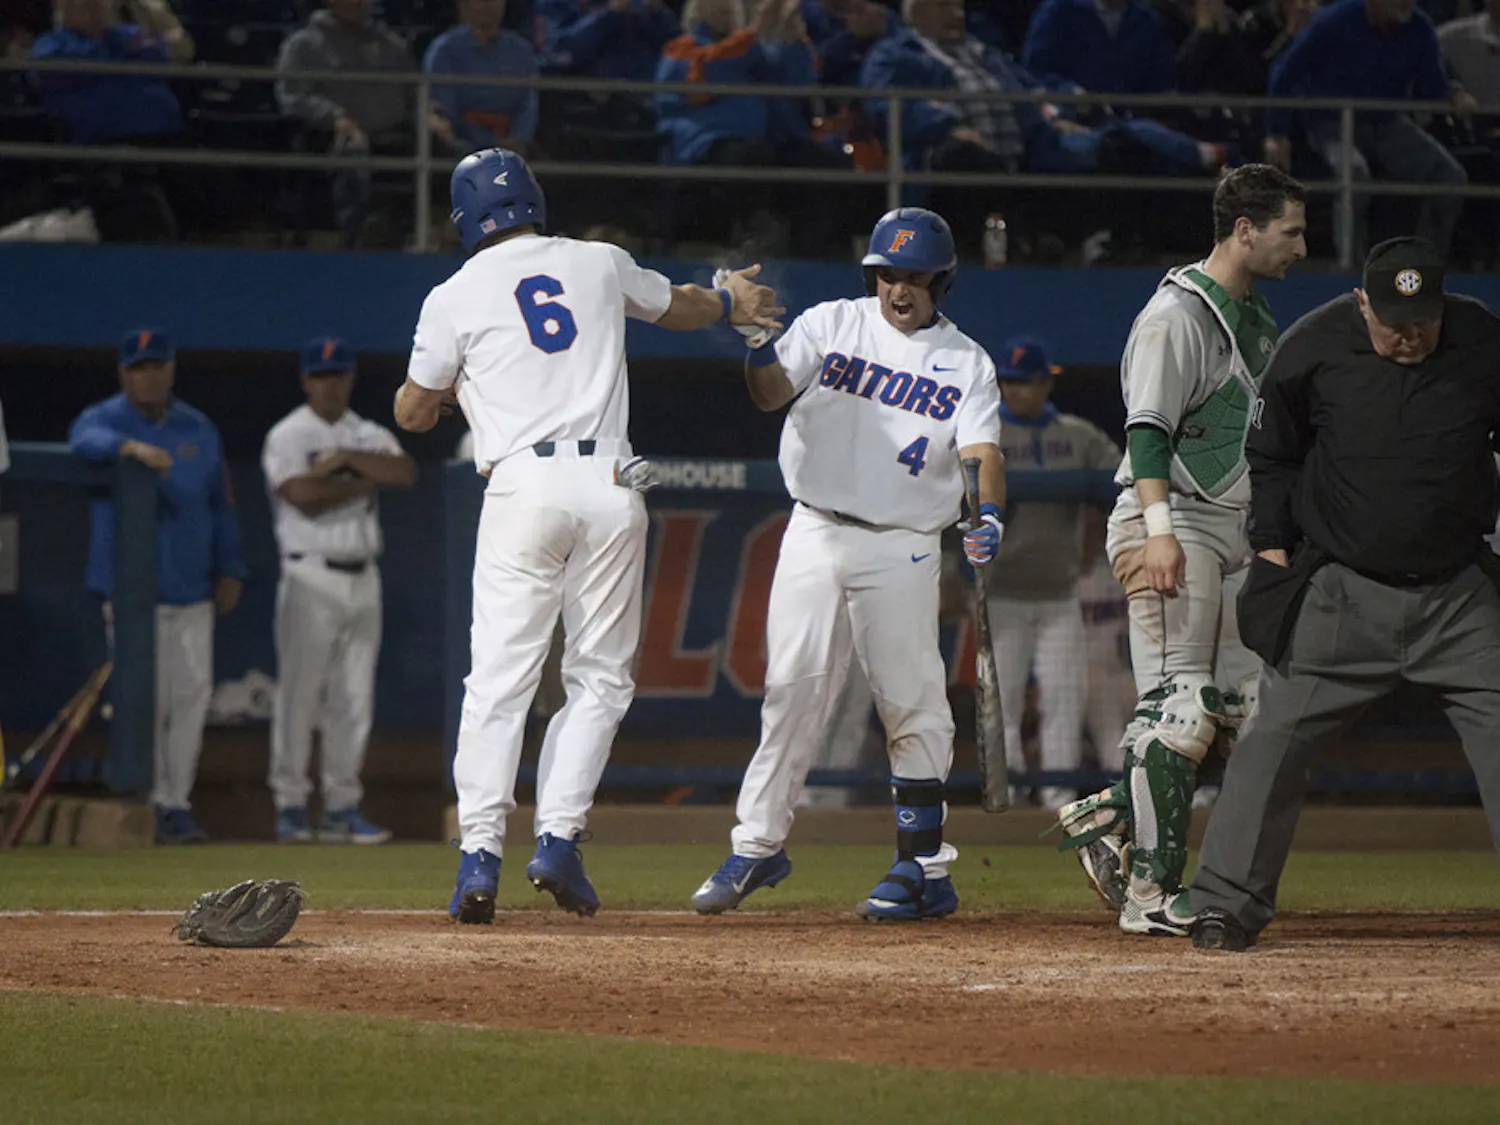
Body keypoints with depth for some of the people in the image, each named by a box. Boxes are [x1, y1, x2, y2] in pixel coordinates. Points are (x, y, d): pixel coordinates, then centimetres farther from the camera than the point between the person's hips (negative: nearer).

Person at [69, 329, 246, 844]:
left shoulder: (198, 430, 13)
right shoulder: (102, 419, -1)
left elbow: (221, 505, 17)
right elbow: (87, 442, -26)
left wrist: (229, 570, 9)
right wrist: (131, 447, -45)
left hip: (192, 589, 4)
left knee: (193, 691, -1)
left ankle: (176, 803, 5)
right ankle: (152, 805, 1)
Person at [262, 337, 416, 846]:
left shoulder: (371, 437, 13)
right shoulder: (288, 436, -2)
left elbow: (406, 473, -6)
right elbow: (304, 497, -17)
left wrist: (345, 458, -13)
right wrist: (362, 482, -8)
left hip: (363, 579, 5)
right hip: (312, 576, -5)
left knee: (354, 698, 4)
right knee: (299, 693, -6)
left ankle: (342, 808, 8)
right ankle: (290, 805, -2)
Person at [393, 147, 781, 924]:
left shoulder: (455, 297, 6)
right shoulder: (599, 264, 13)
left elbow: (412, 414, 14)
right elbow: (677, 307, 34)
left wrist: (447, 380, 37)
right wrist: (731, 302, 56)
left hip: (522, 486, -1)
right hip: (609, 482, 2)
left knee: (499, 679, -1)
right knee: (600, 677, 8)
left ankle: (480, 852, -10)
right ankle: (558, 838, -3)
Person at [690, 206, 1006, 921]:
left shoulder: (966, 364, 4)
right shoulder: (831, 325, 7)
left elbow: (981, 450, -9)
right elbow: (771, 393, -4)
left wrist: (989, 515, -29)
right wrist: (757, 341, -26)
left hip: (900, 550, -1)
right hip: (814, 534, 1)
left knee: (913, 705, -3)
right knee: (792, 689, 2)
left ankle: (925, 869, 3)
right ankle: (757, 844, 12)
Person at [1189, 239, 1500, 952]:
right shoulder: (1313, 347, -7)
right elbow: (1273, 452, 8)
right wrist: (1272, 545, 1)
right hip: (1344, 592, -1)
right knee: (1277, 739, -4)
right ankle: (1226, 906, 3)